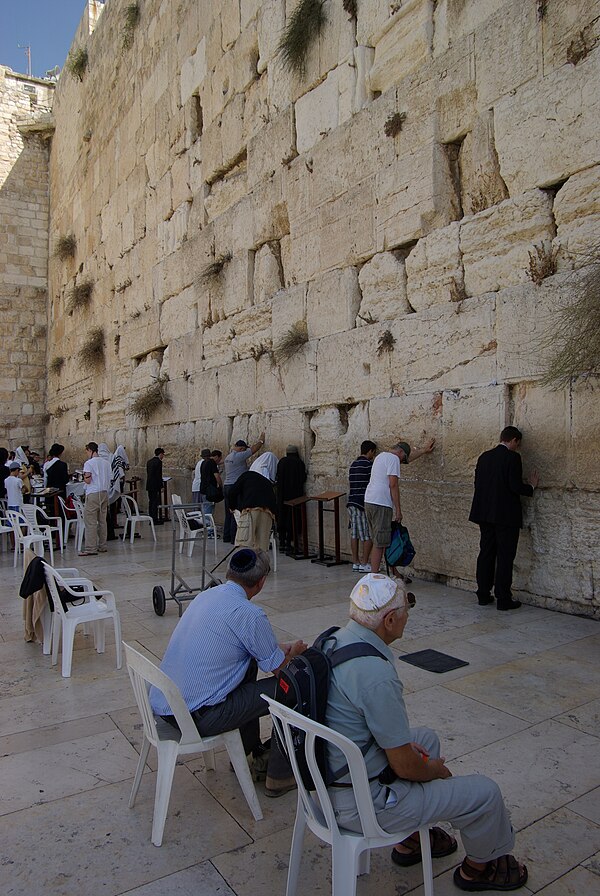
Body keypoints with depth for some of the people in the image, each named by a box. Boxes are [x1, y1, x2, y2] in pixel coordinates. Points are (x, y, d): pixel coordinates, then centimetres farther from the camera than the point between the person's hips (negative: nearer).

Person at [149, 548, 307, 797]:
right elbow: (279, 667, -6)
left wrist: (282, 647, 28)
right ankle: (280, 776, 16)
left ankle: (250, 753, 37)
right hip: (195, 717, -8)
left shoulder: (205, 596, 7)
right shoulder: (249, 614, -18)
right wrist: (294, 653, 16)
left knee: (250, 663, 26)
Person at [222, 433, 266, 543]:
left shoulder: (228, 457, 12)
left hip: (226, 487, 9)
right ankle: (234, 539, -4)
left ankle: (226, 537, 17)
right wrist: (261, 440, 10)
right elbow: (253, 450, -5)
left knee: (229, 513, 13)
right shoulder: (239, 456, -12)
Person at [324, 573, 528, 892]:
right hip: (361, 805, -9)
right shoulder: (376, 675, -33)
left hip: (328, 775, 9)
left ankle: (411, 840, 39)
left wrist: (403, 744, 11)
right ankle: (479, 867, 34)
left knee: (427, 738, 27)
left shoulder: (333, 640, -5)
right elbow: (405, 767, -22)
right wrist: (437, 770, 0)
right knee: (485, 793, 3)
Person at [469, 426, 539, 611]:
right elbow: (516, 486, -16)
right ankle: (503, 599, 7)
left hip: (485, 513, 6)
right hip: (506, 515, -6)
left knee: (486, 554, 13)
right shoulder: (512, 457, -11)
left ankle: (483, 595, 19)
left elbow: (478, 483, 10)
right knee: (505, 557, 2)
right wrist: (531, 486, 3)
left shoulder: (484, 457, 8)